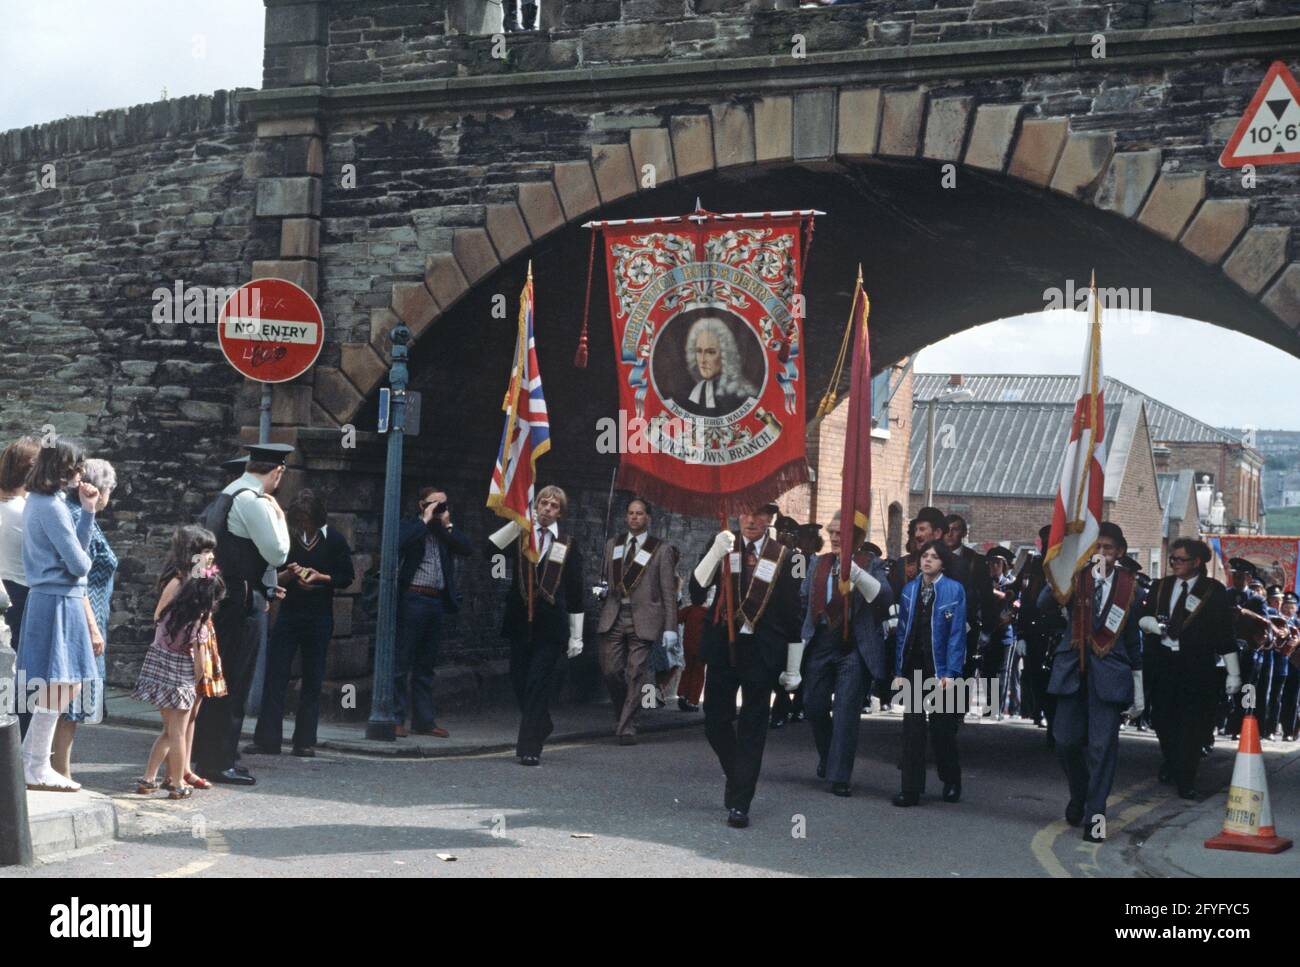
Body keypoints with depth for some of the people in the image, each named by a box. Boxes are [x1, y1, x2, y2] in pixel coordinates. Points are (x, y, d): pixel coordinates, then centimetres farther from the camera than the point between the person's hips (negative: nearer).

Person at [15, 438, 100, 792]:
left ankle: (29, 760, 21)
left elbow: (77, 547, 15)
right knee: (56, 687, -4)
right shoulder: (51, 507, -16)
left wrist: (88, 510, 10)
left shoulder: (40, 501, 16)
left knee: (66, 686, 14)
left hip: (49, 599, 10)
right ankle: (37, 771, 3)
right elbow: (79, 563, -15)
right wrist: (85, 562, 8)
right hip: (58, 601, -10)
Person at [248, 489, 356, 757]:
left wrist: (321, 577, -13)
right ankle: (267, 739, -1)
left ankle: (305, 741, 7)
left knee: (312, 681, 3)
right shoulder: (286, 537, 4)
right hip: (288, 613, 1)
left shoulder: (334, 539, 1)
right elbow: (272, 577, 8)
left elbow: (346, 578, 2)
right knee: (274, 676, -4)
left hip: (319, 617, -1)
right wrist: (288, 574, -12)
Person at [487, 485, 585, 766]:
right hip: (520, 621, 2)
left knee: (538, 684, -7)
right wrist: (516, 522, -21)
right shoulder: (521, 534, 7)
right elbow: (490, 548, -13)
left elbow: (575, 591, 6)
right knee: (519, 681, 10)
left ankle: (530, 747, -3)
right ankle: (540, 726, 35)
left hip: (550, 626, -2)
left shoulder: (568, 543, 5)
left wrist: (576, 636, 5)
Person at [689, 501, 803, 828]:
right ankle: (736, 776, 33)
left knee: (752, 728, 1)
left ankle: (739, 803, 5)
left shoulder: (783, 556, -2)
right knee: (716, 721, 8)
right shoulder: (722, 547, 3)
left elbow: (792, 616, 1)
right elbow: (696, 593, -6)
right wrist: (715, 553, -18)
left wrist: (793, 669, 2)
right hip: (723, 645, 2)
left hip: (761, 652, -2)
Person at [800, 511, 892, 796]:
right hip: (820, 644, 5)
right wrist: (806, 631, 12)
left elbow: (885, 597, -14)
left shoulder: (871, 563, 0)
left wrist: (855, 572, -26)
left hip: (854, 647, -4)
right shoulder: (818, 562, 13)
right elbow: (805, 598, 19)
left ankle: (840, 775, -3)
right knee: (814, 705, 8)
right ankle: (827, 757, 33)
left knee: (846, 709, -7)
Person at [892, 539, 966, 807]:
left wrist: (951, 672, -12)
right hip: (913, 669, 3)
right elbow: (902, 631, 8)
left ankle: (951, 783, 27)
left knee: (942, 729, 7)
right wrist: (900, 670, 4)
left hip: (940, 670, -3)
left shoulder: (954, 590, -5)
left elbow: (957, 633, -7)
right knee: (912, 728, 0)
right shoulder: (909, 589, 7)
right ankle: (911, 789, 3)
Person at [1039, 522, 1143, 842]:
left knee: (1103, 745, -5)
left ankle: (1095, 813, 2)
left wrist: (1138, 688, 13)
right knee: (1067, 742, 5)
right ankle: (1079, 795, 30)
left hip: (1109, 674, 0)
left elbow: (1132, 639, 13)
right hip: (1073, 669, 1)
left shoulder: (1129, 586, 6)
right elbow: (1044, 604, -15)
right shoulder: (1075, 576, 3)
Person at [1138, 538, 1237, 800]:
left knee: (1191, 724, -4)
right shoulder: (1161, 586, 10)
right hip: (1163, 663, 4)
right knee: (1162, 719, 8)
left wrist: (1233, 673, -3)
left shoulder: (1214, 592, -2)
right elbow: (1142, 617, 13)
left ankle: (1185, 781, 2)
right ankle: (1171, 764, 32)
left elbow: (1225, 634, -2)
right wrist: (1155, 624, -11)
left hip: (1196, 668, -4)